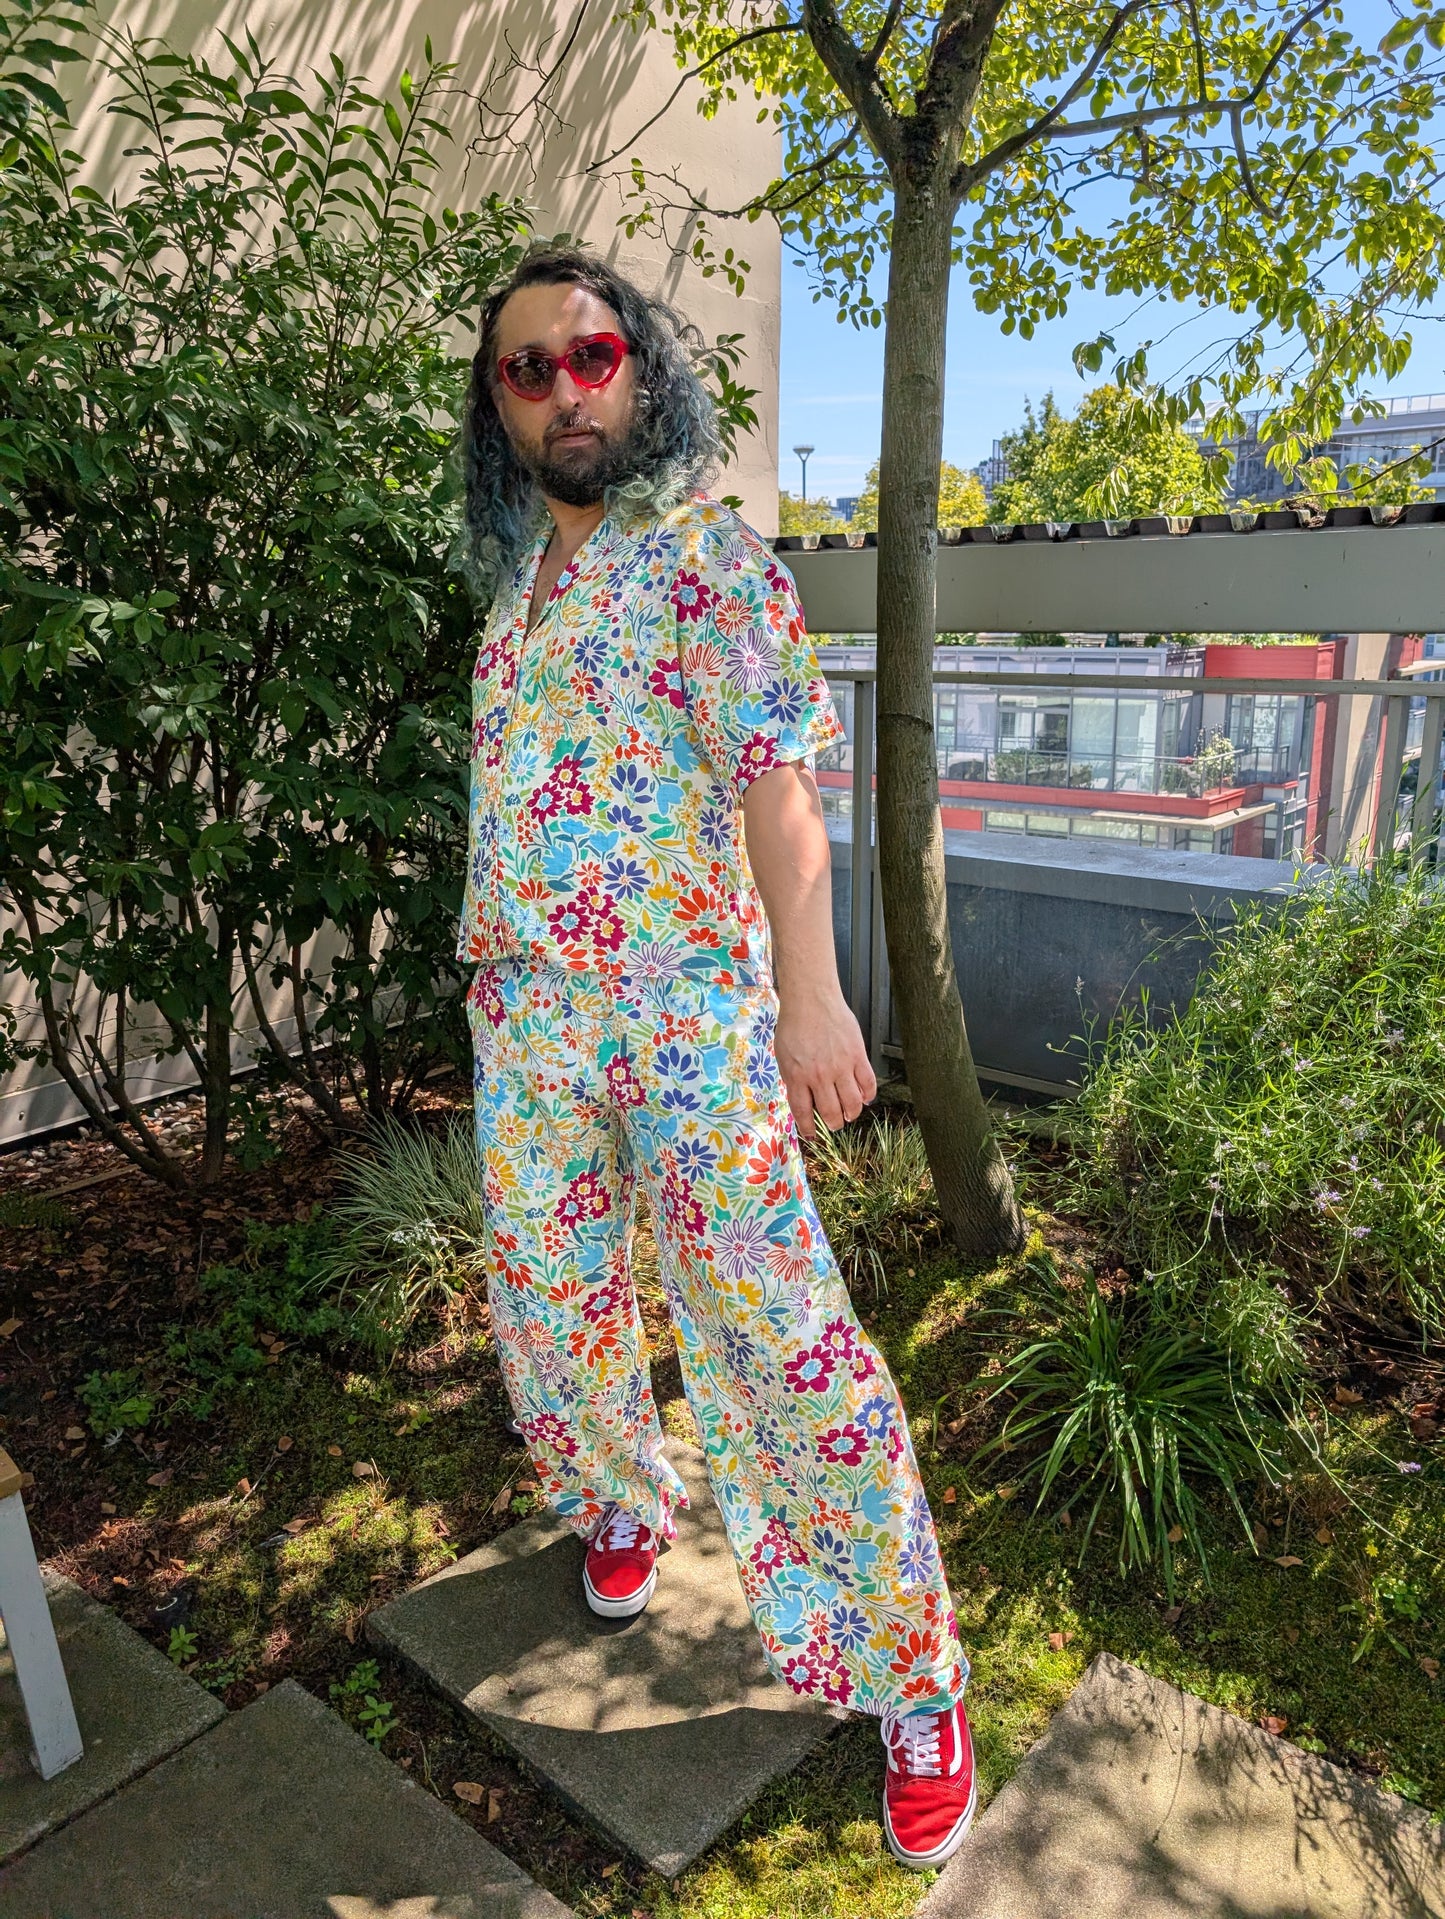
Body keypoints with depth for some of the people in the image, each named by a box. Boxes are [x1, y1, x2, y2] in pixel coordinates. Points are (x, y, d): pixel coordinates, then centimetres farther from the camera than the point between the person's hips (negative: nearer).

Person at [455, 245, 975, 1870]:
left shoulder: (711, 554, -1)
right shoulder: (513, 593, 18)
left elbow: (775, 783, -11)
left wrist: (811, 991, -20)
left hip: (691, 1011, -6)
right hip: (526, 1022, 6)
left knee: (776, 1335, -7)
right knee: (549, 1309, 14)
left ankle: (909, 1676, 10)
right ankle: (621, 1508, 43)